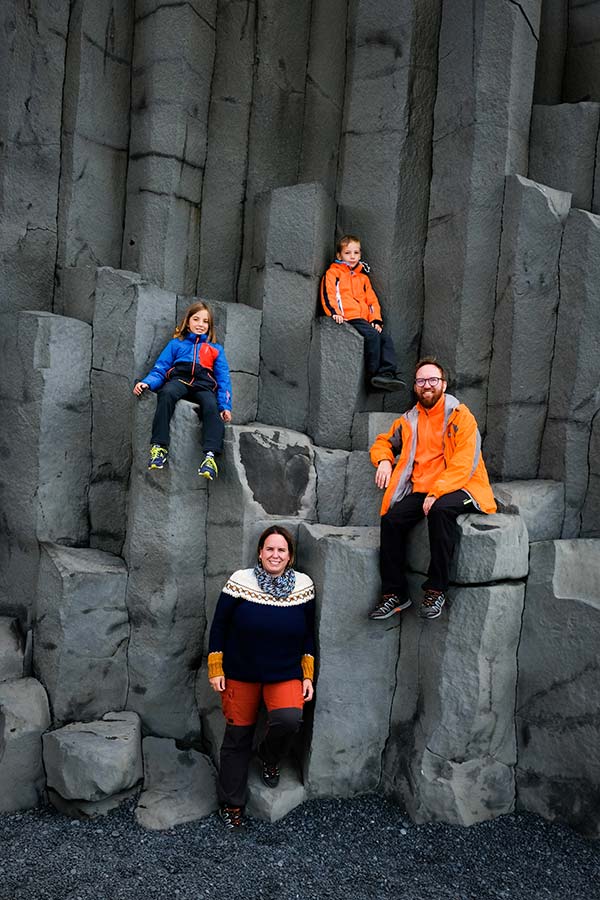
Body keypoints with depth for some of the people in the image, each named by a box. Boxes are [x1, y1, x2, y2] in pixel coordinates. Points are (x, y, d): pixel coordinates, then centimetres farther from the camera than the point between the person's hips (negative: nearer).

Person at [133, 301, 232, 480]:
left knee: (211, 406, -34)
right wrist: (147, 383, -7)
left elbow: (223, 378, 19)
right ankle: (159, 447, -41)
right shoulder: (176, 344, 27)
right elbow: (160, 368, 16)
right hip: (179, 380, 0)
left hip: (204, 385, 0)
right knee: (167, 393, -36)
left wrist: (225, 405, 2)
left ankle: (210, 456, -47)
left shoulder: (216, 349, 28)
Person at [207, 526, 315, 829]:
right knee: (238, 735, 8)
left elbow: (308, 635, 5)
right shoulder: (241, 582, -12)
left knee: (288, 719, -24)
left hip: (286, 674, 1)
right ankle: (232, 804, 31)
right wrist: (215, 670, -2)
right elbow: (219, 626, -3)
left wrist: (308, 676, 4)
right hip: (240, 674, 0)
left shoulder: (303, 585, -6)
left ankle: (269, 758, 12)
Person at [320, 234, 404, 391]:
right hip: (348, 318, -7)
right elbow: (328, 294, -5)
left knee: (386, 338, -14)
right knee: (372, 335, -27)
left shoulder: (363, 276, 28)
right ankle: (374, 374, -22)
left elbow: (372, 299, 23)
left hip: (364, 320, 7)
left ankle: (387, 373, -20)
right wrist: (335, 313, -23)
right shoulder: (333, 273, 9)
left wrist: (376, 320, 8)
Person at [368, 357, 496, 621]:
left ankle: (436, 589, -25)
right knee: (391, 518, -21)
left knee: (440, 509, -37)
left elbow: (465, 463, -12)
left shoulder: (460, 416, -2)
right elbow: (384, 442, 29)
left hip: (456, 488, -5)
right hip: (421, 490, 5)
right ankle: (395, 593, -9)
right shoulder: (410, 420, 14)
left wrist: (437, 492, -23)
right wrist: (383, 460, 4)